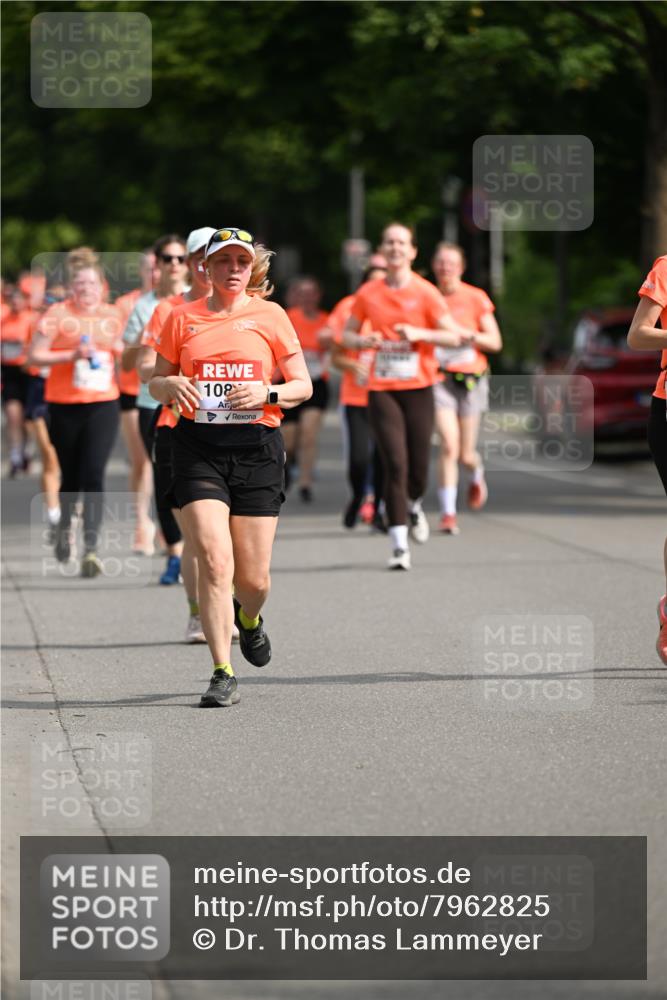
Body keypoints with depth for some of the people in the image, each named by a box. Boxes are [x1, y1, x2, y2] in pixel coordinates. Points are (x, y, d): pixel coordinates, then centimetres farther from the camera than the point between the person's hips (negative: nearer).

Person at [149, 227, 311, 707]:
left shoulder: (270, 315, 5)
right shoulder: (183, 318, 8)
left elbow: (303, 385, 7)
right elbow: (156, 382, 16)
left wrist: (268, 393, -14)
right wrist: (172, 386, -8)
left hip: (257, 447, 0)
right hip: (198, 447, 0)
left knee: (253, 578, 3)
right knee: (214, 560, -15)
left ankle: (249, 618, 41)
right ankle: (223, 675, -8)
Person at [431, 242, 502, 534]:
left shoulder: (476, 298, 0)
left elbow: (495, 342, 1)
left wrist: (469, 335, -15)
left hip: (471, 379, 0)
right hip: (440, 379, 0)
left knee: (465, 454, 5)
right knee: (449, 446, -18)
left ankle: (477, 476, 43)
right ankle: (448, 513, -12)